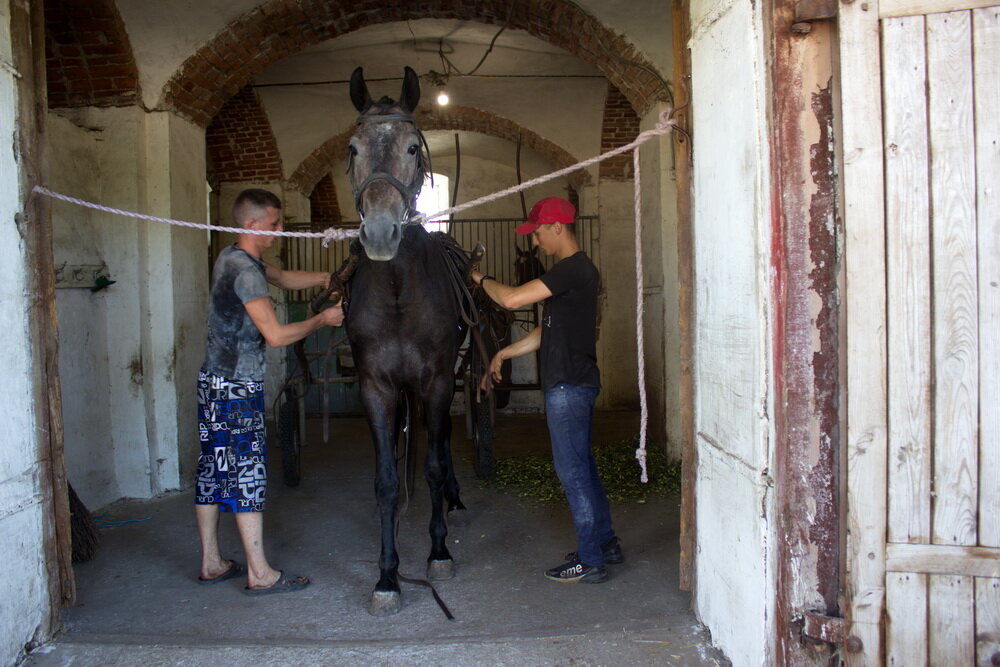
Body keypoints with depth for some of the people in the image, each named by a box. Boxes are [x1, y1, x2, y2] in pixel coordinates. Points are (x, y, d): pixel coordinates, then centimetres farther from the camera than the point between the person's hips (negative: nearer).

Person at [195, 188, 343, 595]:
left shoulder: (233, 258, 12)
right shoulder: (245, 270, -17)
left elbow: (283, 278, 24)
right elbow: (276, 335, -21)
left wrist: (327, 279, 9)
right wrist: (323, 320, -9)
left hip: (214, 382, 10)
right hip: (237, 389, -10)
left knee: (214, 471, 12)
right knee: (247, 473, -5)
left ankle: (211, 563, 23)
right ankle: (259, 574, 3)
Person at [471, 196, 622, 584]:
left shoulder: (572, 269, -17)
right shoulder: (576, 270, 16)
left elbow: (511, 299, -23)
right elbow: (547, 332, 19)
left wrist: (481, 279, -4)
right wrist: (503, 354, 16)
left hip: (569, 386, -10)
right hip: (574, 383, 10)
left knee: (572, 471, -3)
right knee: (582, 466, 17)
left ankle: (590, 562, 7)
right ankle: (605, 544, 29)